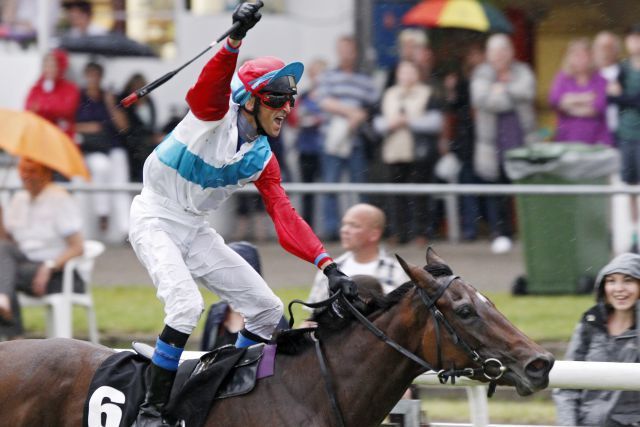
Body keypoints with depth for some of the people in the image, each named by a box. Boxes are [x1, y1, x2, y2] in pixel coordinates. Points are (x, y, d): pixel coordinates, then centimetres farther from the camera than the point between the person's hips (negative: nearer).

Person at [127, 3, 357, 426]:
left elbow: (285, 217, -4)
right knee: (186, 304, -28)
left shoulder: (262, 158, 2)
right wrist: (236, 38, -57)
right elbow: (207, 89, -39)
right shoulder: (217, 113, -16)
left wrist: (328, 264, -18)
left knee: (269, 311, 5)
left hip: (196, 230, 8)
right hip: (155, 220, -8)